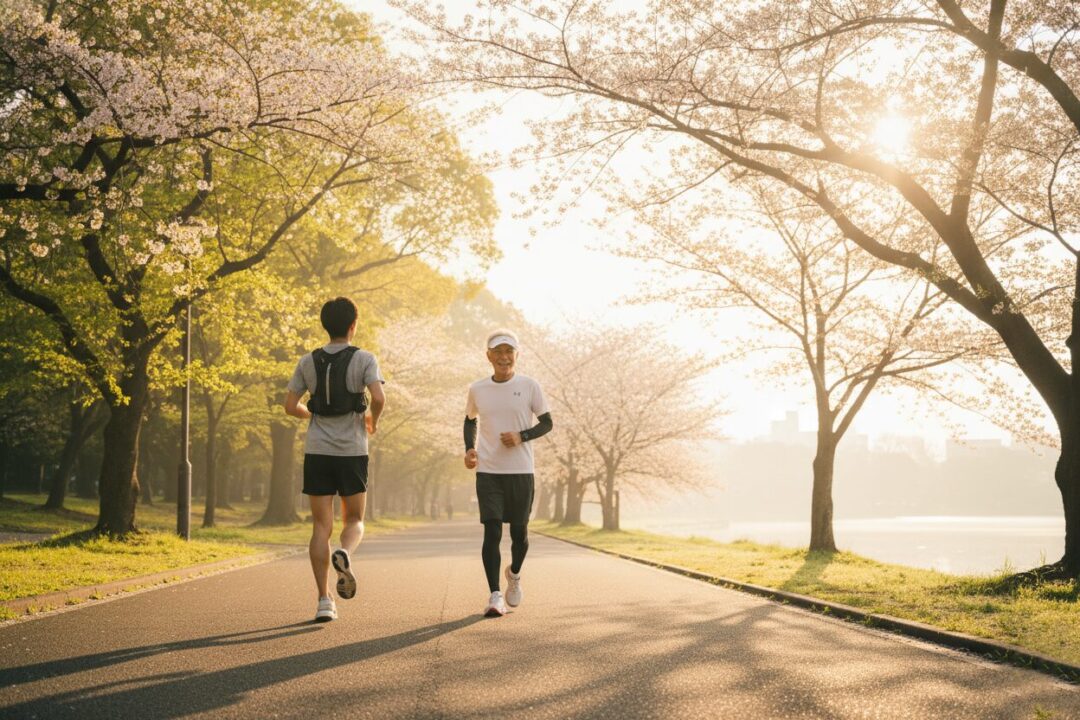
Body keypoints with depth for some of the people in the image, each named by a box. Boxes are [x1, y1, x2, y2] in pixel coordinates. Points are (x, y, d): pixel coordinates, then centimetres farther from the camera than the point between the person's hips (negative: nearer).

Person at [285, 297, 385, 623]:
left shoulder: (308, 362, 5)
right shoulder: (364, 359, -4)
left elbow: (290, 405, 4)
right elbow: (379, 398, -17)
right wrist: (373, 421, 4)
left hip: (317, 452, 2)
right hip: (352, 451, -2)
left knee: (321, 527, 5)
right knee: (354, 521, 13)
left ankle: (324, 600, -1)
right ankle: (344, 554, -22)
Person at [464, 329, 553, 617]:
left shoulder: (529, 386, -1)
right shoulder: (477, 389, 5)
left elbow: (546, 422, 4)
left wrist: (521, 436, -13)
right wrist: (469, 448, 3)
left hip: (520, 470, 0)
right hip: (487, 471, 0)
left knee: (519, 531, 8)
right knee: (492, 532, -8)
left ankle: (514, 574, 39)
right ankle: (495, 596, -6)